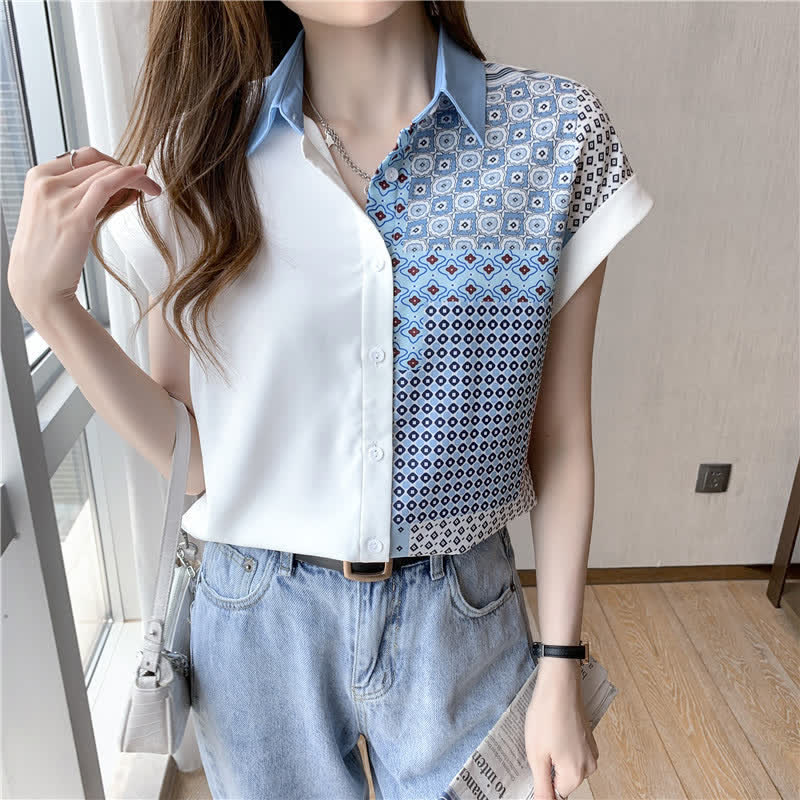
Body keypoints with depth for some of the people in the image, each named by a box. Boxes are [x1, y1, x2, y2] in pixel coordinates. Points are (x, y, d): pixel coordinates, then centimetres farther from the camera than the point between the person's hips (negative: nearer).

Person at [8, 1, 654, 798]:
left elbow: (559, 433, -6)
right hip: (258, 624, 1)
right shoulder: (201, 150, -7)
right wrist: (43, 297, -16)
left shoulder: (559, 132, -9)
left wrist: (560, 670, -1)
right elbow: (186, 448, -4)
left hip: (461, 617, 0)